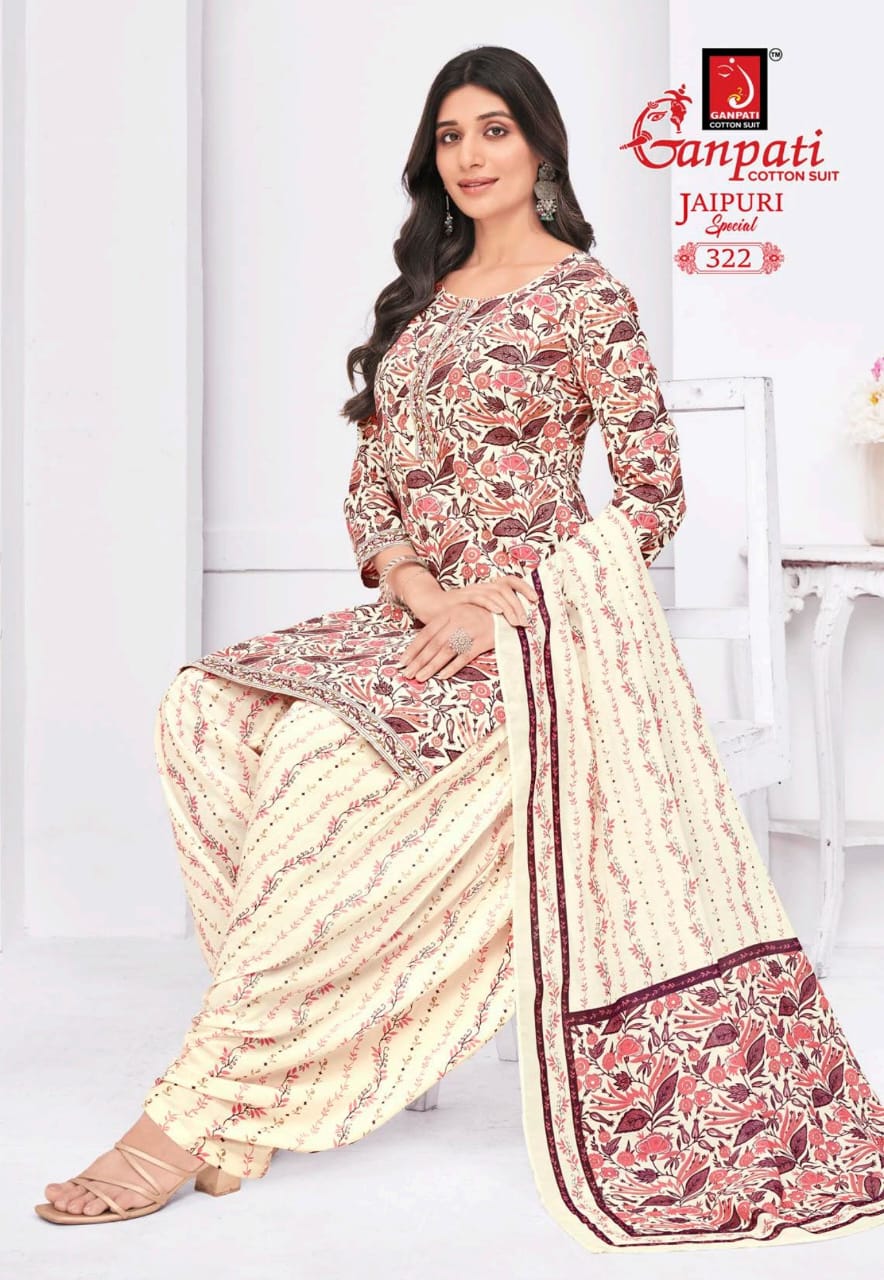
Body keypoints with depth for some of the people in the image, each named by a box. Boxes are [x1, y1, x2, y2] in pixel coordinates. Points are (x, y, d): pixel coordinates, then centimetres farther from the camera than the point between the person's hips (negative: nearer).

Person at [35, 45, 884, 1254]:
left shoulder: (585, 294, -2)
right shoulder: (421, 296, 17)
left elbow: (654, 493, -6)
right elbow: (370, 485, 13)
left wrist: (498, 610, -14)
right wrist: (421, 590, -8)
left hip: (532, 623, -7)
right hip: (421, 614, 7)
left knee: (326, 759, -28)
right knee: (206, 711, -13)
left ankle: (202, 1114, -21)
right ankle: (356, 1015, -9)